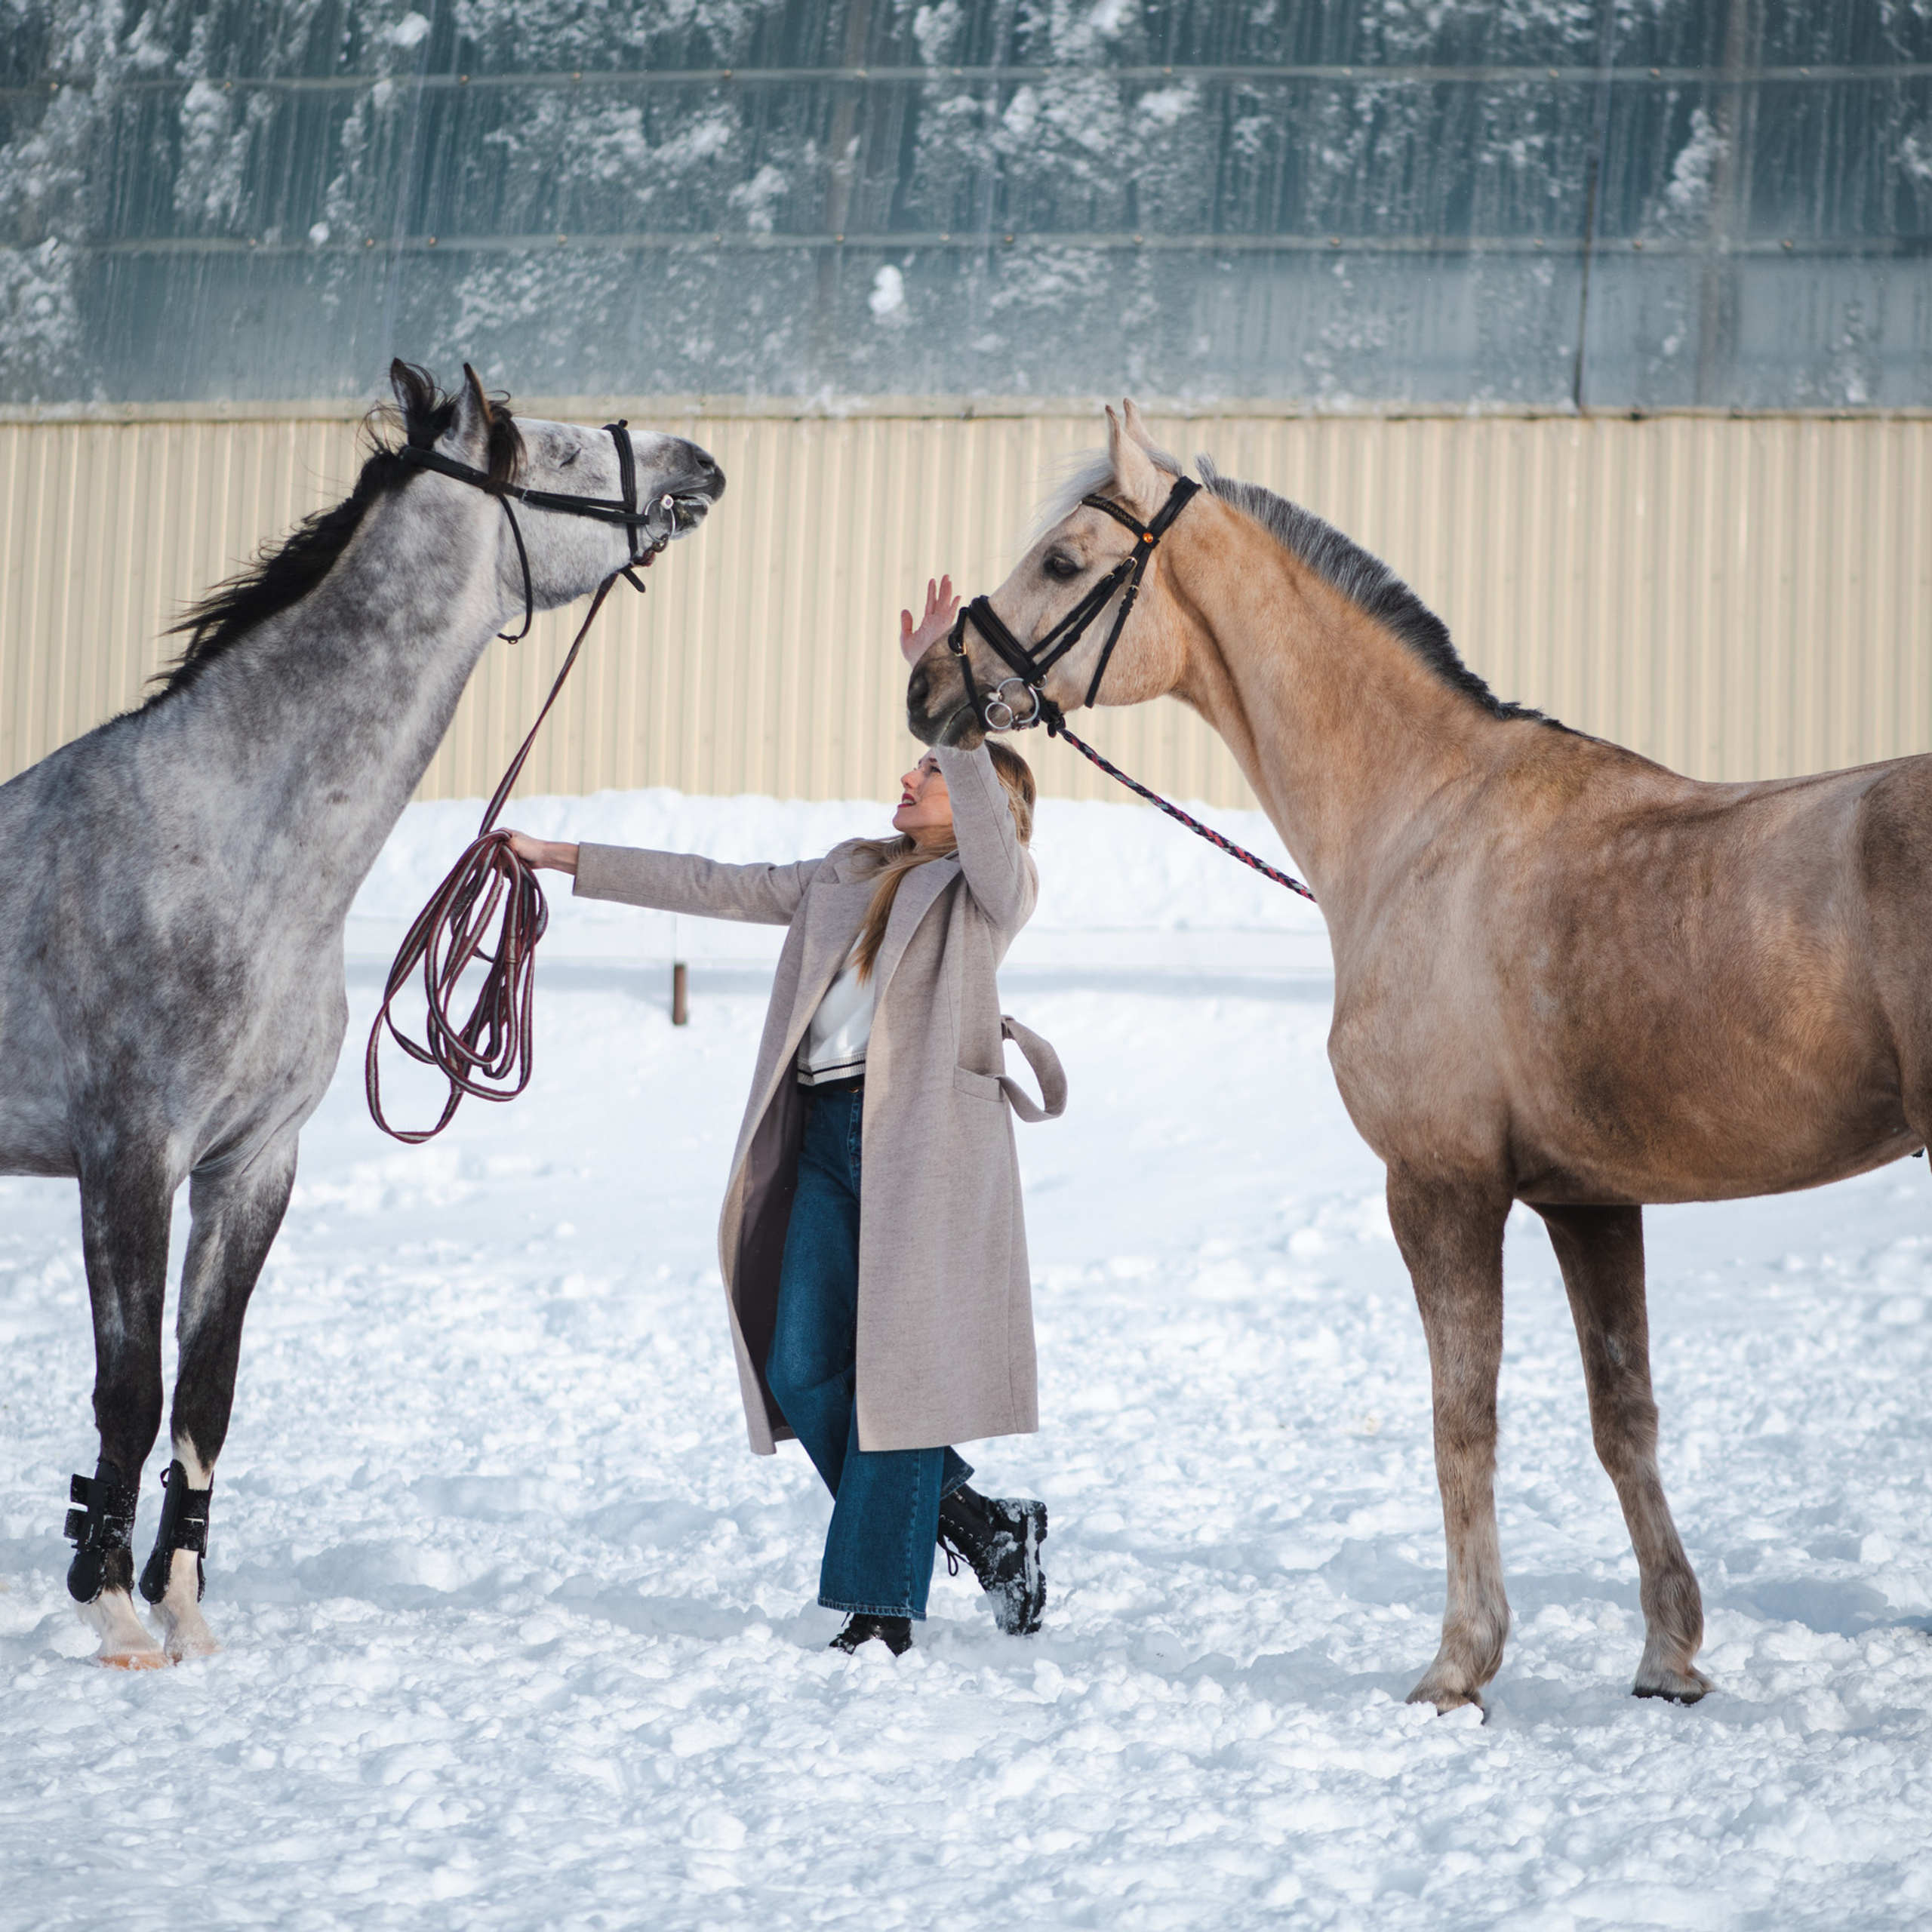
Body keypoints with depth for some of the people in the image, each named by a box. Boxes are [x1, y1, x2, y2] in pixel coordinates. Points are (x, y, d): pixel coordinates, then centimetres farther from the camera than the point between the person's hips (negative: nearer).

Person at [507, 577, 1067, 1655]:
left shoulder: (997, 887, 5)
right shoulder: (848, 878, 24)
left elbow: (984, 814, -16)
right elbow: (717, 888, 23)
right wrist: (564, 860, 20)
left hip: (923, 1140, -7)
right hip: (826, 1133, 7)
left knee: (896, 1366, -7)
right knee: (803, 1372, 1)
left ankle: (883, 1602, 0)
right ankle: (980, 1526, 13)